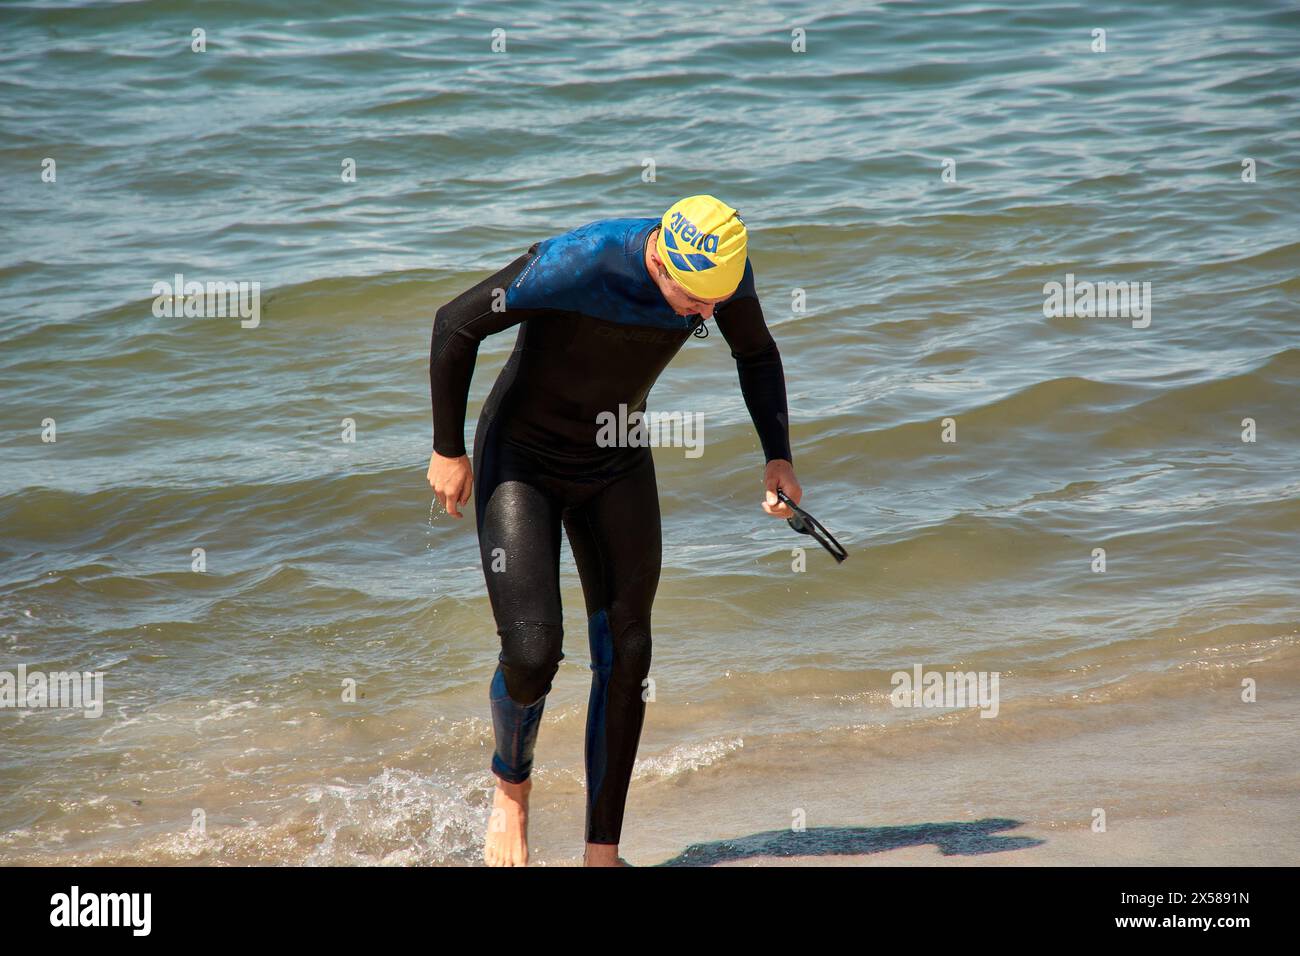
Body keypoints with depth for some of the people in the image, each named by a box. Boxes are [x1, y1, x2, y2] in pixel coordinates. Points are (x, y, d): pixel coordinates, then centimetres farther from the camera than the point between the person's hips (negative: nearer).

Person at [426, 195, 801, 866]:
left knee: (625, 654, -2)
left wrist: (778, 458, -3)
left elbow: (757, 355, 7)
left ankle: (602, 853, 8)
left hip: (617, 467, 5)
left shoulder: (728, 270, -16)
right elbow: (455, 326, -20)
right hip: (521, 463, -4)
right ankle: (511, 787, 17)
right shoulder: (572, 265, -32)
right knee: (533, 654, -15)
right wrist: (447, 452, -13)